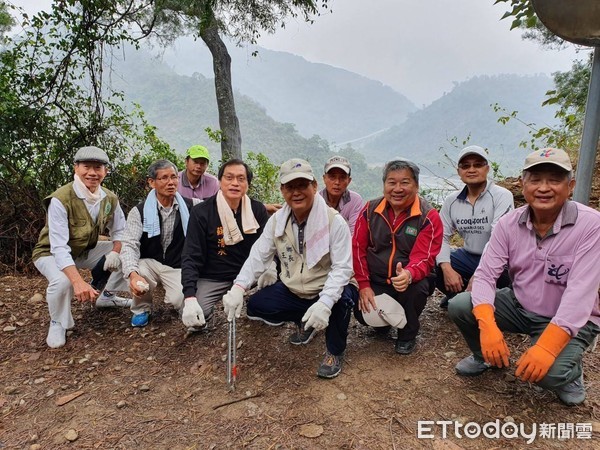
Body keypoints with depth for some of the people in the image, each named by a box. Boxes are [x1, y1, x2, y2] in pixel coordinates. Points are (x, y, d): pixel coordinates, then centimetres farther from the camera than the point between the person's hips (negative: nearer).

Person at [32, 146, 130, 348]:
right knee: (62, 281, -37)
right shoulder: (60, 199, -30)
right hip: (52, 253, -5)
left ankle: (107, 296, 14)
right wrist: (78, 281, -49)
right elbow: (59, 248, -35)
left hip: (86, 250, 6)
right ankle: (58, 323, -4)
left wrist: (115, 252, -25)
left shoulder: (110, 199, -12)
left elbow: (119, 231, -1)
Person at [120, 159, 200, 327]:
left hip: (178, 267, 1)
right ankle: (142, 308, 3)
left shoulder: (191, 206, -2)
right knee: (139, 275, -34)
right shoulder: (140, 211, -8)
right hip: (149, 262, 0)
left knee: (180, 301, -24)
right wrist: (133, 274, -35)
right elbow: (129, 245, -17)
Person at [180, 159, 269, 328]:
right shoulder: (201, 212, -11)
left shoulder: (258, 210, -3)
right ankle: (209, 312, 11)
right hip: (213, 278, -2)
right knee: (193, 316, -26)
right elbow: (191, 258, -14)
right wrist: (190, 298, -28)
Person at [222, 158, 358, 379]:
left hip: (329, 290, -5)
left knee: (342, 298, -36)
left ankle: (334, 352, -5)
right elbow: (258, 257, -5)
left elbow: (342, 267, -24)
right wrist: (238, 287, -21)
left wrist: (324, 303, -39)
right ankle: (305, 322, 15)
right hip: (292, 290, 5)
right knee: (255, 306, -9)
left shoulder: (334, 221, -20)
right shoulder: (277, 220, -5)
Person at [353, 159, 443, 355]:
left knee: (416, 288, -35)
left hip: (412, 279, -2)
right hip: (375, 281, 2)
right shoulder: (370, 210, -3)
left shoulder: (429, 217, -12)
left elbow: (423, 258, -20)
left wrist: (409, 275, -44)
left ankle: (408, 334, -1)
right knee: (363, 313, -21)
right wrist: (364, 285, -11)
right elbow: (358, 248, -2)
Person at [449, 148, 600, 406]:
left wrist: (546, 346, -37)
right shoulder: (509, 224, -9)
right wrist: (487, 325, -31)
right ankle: (487, 356, 15)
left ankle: (568, 372, 9)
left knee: (545, 371, -30)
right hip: (520, 307, 4)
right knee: (459, 306, -15)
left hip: (569, 321, -4)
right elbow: (485, 275, -14)